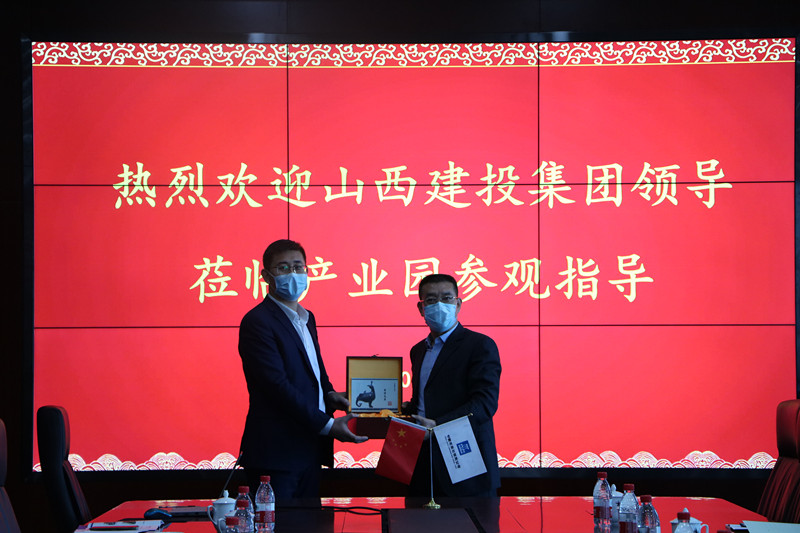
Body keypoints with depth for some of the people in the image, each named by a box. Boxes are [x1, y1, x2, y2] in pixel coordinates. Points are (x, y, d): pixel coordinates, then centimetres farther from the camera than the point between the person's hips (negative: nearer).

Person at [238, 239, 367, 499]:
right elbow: (277, 385, -18)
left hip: (309, 451, 9)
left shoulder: (306, 318, 17)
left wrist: (328, 394, 5)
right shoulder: (257, 321, -12)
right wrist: (327, 425, -19)